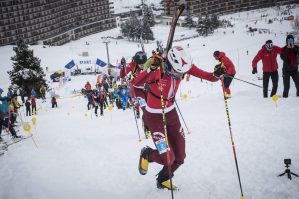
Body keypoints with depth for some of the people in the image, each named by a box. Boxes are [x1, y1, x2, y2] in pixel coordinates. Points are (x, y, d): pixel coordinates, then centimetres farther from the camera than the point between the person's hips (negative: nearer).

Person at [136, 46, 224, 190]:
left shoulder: (183, 66, -15)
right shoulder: (158, 70, -29)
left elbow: (206, 76, -12)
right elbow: (137, 83, -40)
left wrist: (216, 75, -33)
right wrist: (151, 70, -56)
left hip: (171, 112, 6)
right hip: (154, 116, -6)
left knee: (180, 157, 9)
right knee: (168, 159, -11)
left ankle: (163, 181, 38)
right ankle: (147, 154, 23)